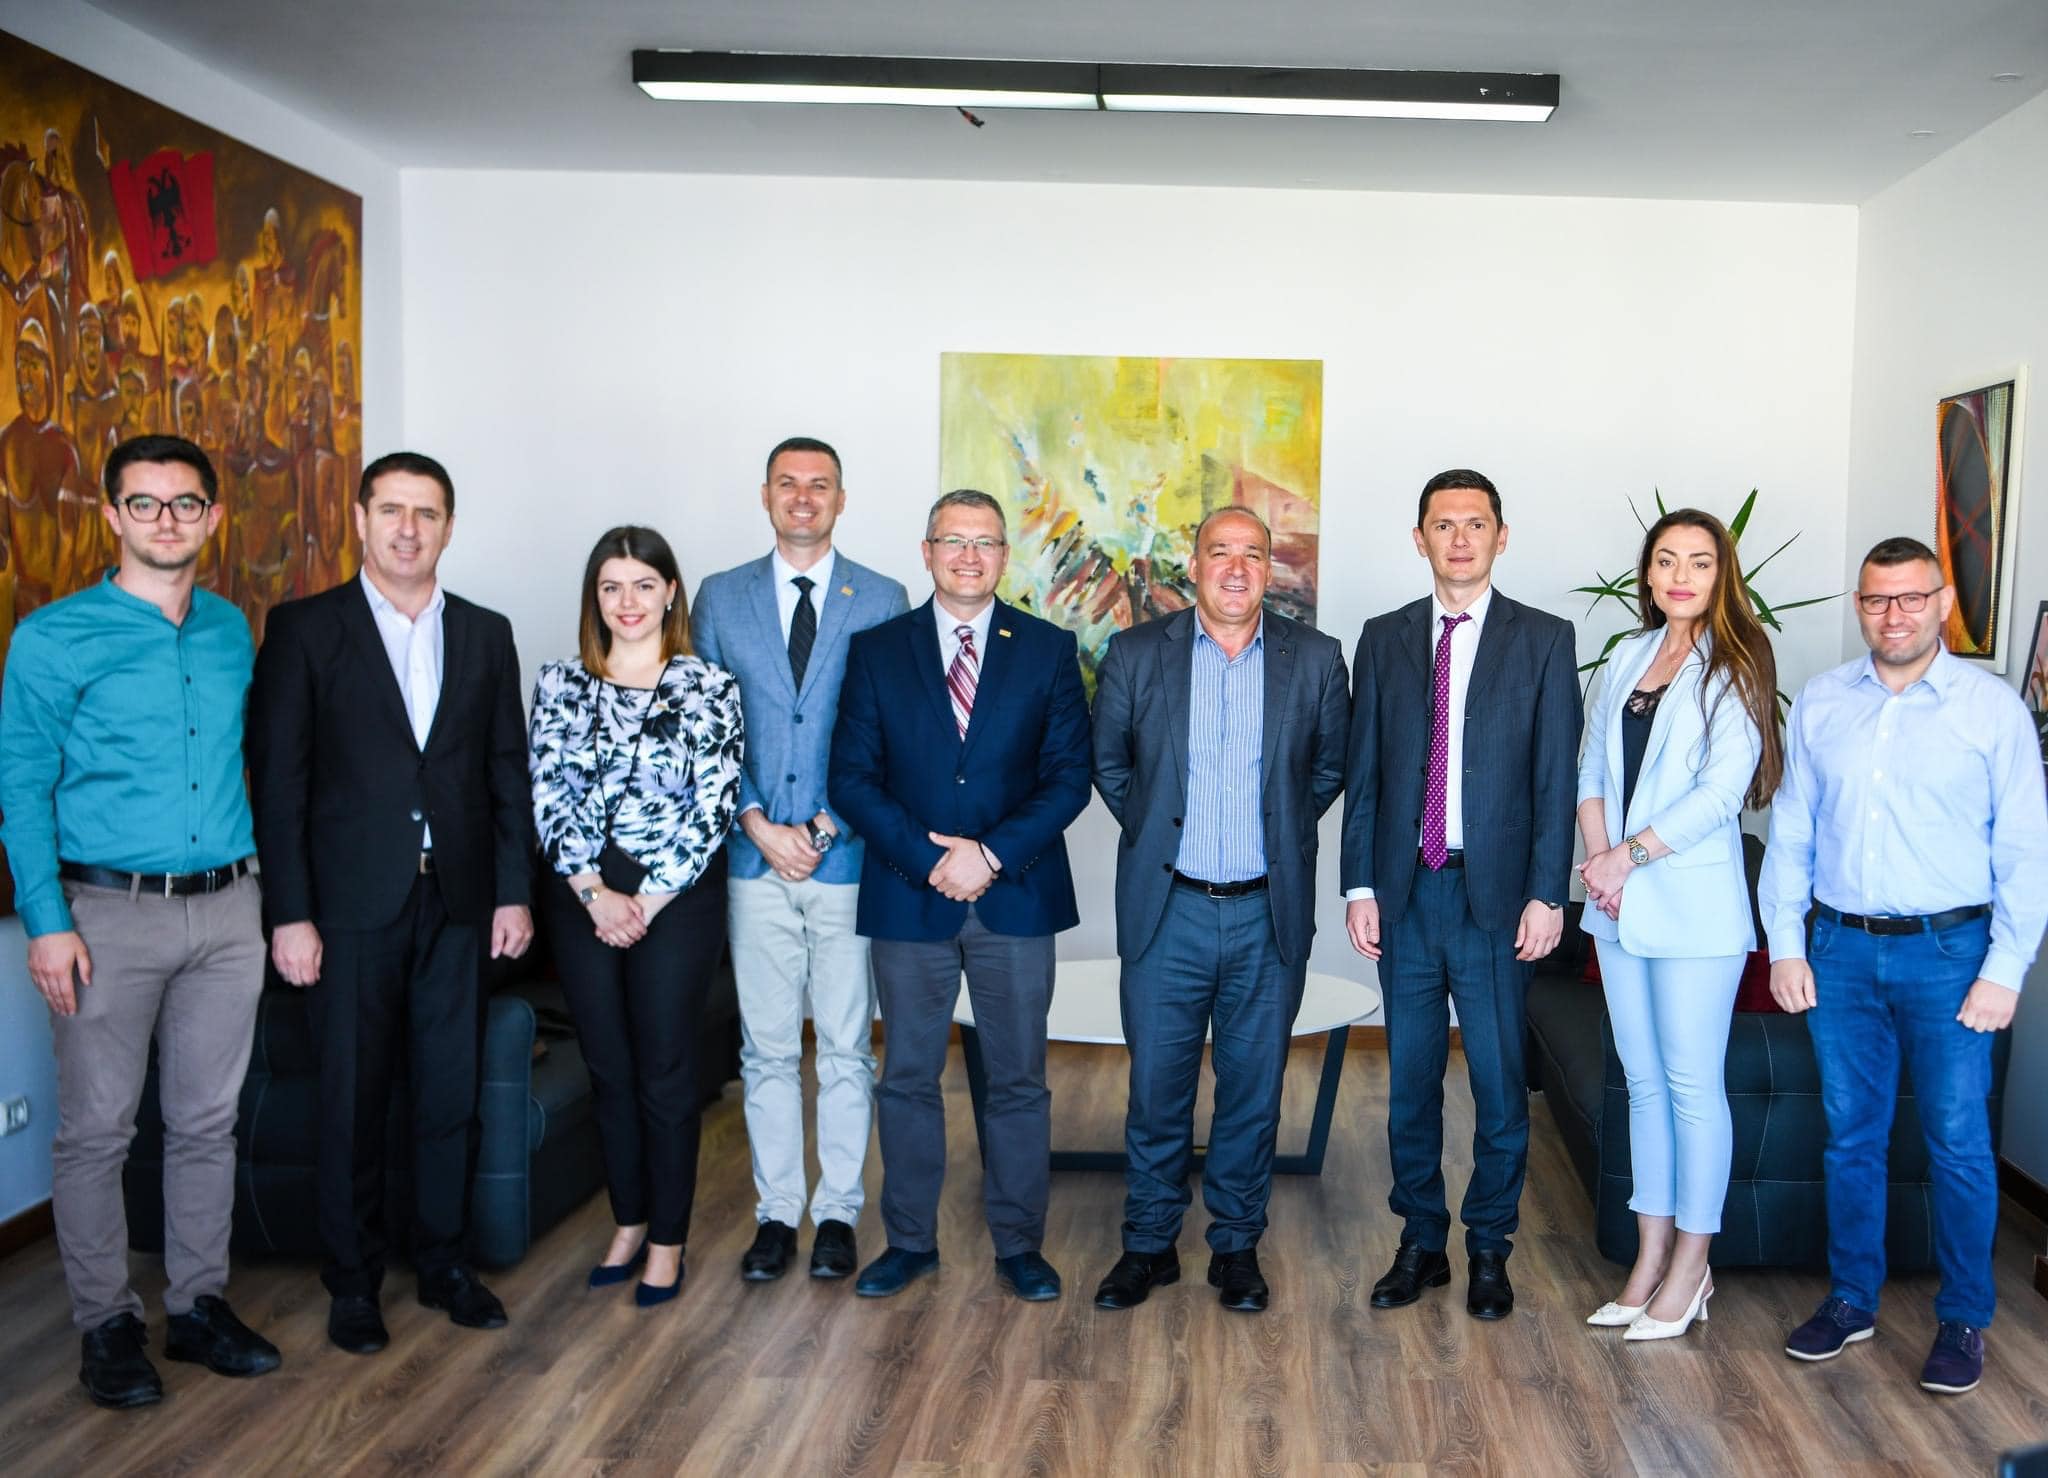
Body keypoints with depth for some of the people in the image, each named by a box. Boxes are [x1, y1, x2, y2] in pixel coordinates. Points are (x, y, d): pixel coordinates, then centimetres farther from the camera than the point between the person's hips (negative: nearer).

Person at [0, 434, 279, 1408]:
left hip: (226, 913, 4)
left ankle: (199, 1304, 23)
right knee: (96, 1131, 3)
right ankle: (105, 1323, 18)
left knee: (207, 1121, 11)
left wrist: (270, 895, 11)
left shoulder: (232, 632, 9)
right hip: (109, 915, -4)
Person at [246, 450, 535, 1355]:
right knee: (353, 1101, 6)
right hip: (351, 906, -3)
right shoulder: (305, 629, -2)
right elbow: (277, 779, -5)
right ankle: (353, 1280, 21)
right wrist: (289, 913, -10)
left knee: (449, 1094, 10)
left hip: (457, 903, 3)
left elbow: (508, 772, 9)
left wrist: (514, 892, 4)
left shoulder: (485, 634, 8)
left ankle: (443, 1261, 26)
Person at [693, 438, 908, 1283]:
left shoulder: (882, 601, 3)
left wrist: (830, 824, -10)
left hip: (848, 858, -1)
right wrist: (759, 825, -7)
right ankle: (776, 1212, 19)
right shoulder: (722, 599, 8)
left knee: (847, 1048, 6)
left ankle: (837, 1212, 18)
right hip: (756, 861, 1)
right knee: (767, 1048, 8)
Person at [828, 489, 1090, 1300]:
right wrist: (929, 859, -13)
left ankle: (1019, 1245, 20)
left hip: (1016, 895, 0)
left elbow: (1069, 776, -1)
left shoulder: (1048, 650, 4)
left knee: (1018, 1080, 7)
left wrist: (992, 855, -13)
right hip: (907, 897, 1)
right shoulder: (876, 650, 4)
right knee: (908, 1077, 9)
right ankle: (910, 1240, 24)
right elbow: (852, 778, -1)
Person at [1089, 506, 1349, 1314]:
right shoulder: (1135, 654, 1)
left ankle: (1236, 1245, 25)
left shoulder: (1315, 659, 2)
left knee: (1254, 1089, 10)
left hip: (1270, 915, 1)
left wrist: (1281, 832, 8)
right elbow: (1108, 763, 12)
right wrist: (1155, 831, 8)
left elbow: (1330, 768, 13)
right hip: (1168, 912, 0)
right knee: (1156, 1087, 7)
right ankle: (1148, 1244, 23)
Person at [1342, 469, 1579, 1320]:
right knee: (1410, 1079, 10)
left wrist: (1546, 895, -8)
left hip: (1496, 894, -2)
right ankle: (1421, 1244, 24)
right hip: (1404, 892, 3)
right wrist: (1360, 886, 1)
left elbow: (1556, 778, -2)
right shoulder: (1384, 639, 8)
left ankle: (1489, 1250, 20)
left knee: (1498, 1081, 5)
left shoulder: (1543, 640, 2)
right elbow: (1363, 773, 7)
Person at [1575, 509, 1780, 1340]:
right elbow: (1592, 766, 10)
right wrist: (1597, 856, -4)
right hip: (1620, 904, 6)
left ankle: (1691, 1265, 13)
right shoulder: (1629, 657, 12)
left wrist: (1629, 856, -13)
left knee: (1691, 1085, 1)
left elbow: (1723, 788, -15)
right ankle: (1651, 1257, 21)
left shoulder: (1735, 667, -6)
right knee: (1643, 1083, 11)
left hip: (1695, 907, -6)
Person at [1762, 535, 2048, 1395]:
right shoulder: (1819, 705, 3)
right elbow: (1790, 832, 6)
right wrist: (1785, 946, 2)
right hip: (1841, 948, 3)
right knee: (1850, 1136, 12)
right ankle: (1851, 1299, 27)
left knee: (1957, 1142, 4)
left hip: (1949, 952, -2)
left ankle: (1963, 1320, 20)